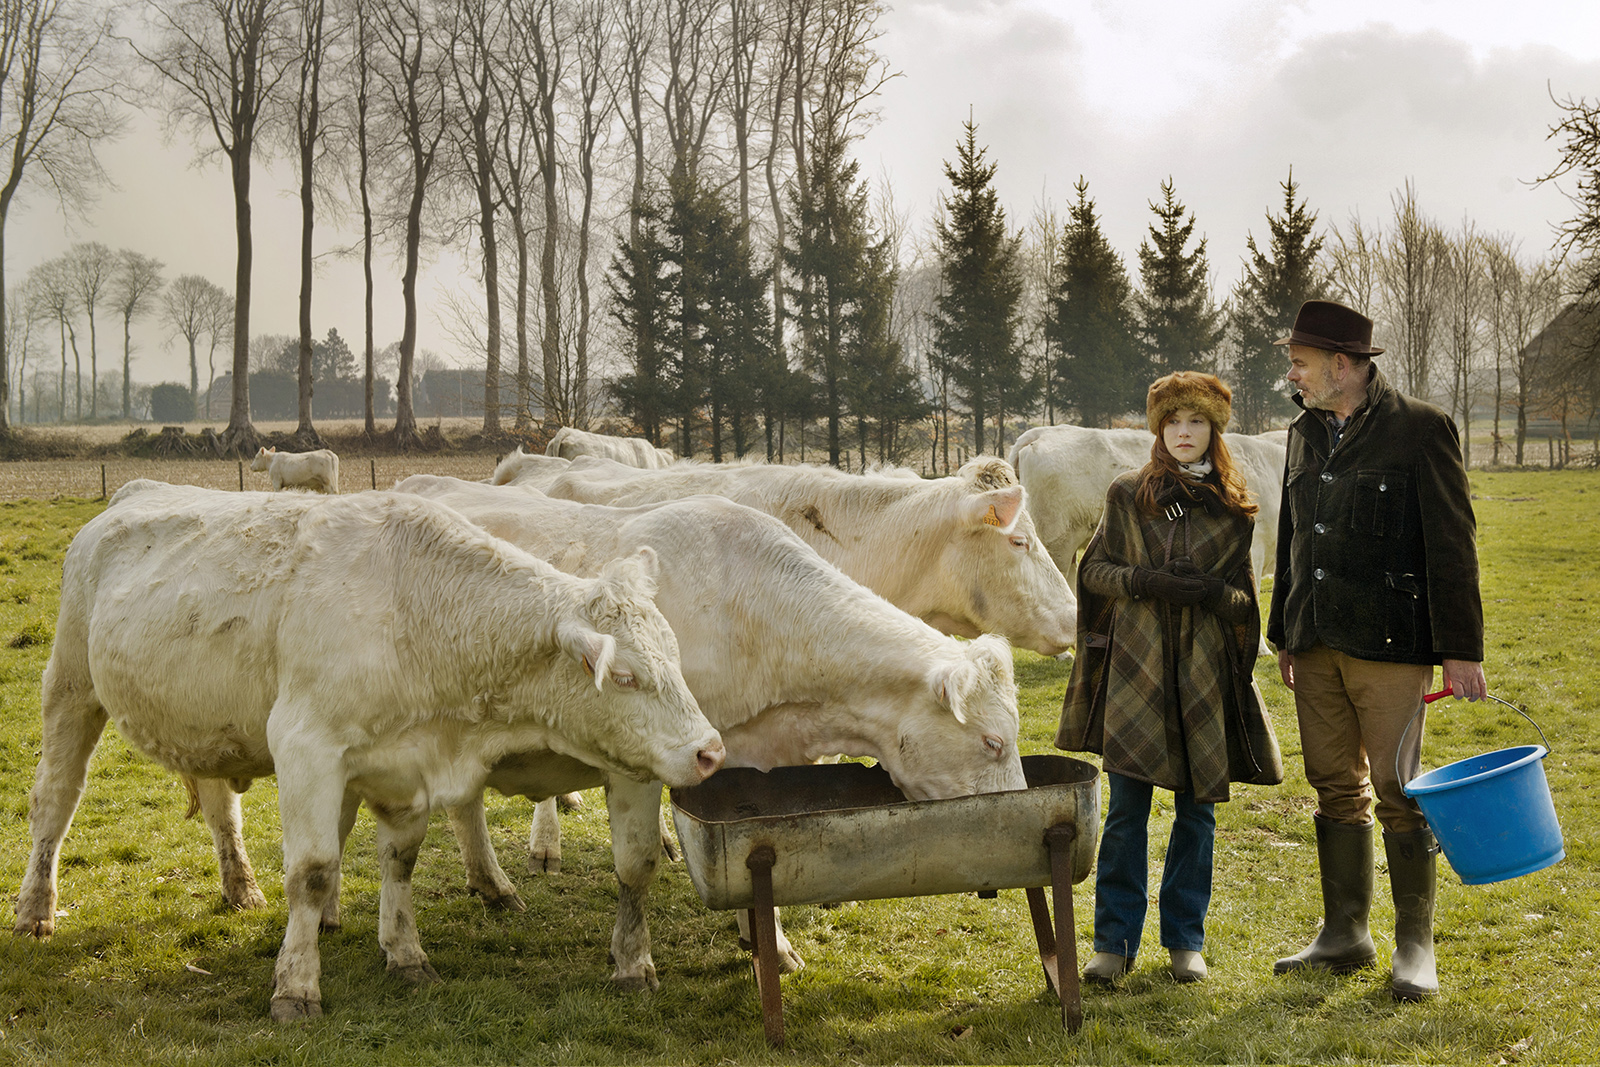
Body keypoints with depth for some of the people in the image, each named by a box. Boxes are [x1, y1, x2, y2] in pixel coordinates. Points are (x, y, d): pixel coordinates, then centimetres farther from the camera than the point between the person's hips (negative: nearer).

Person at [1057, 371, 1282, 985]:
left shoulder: (1234, 509, 7)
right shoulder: (1127, 496, 6)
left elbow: (1244, 600, 10)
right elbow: (1093, 571, 7)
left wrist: (1210, 591, -12)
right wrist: (1147, 581, -12)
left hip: (1205, 674, 1)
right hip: (1136, 666, -1)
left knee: (1197, 810, 5)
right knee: (1126, 808, -2)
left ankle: (1186, 940, 17)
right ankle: (1116, 941, 7)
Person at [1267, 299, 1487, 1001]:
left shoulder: (1420, 429, -7)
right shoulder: (1305, 434, 13)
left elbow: (1452, 545, -8)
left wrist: (1460, 649, -11)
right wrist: (1283, 635, 20)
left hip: (1389, 645, -6)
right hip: (1317, 646, 6)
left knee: (1399, 793, -3)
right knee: (1336, 789, 10)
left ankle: (1415, 945, 8)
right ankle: (1345, 936, 20)